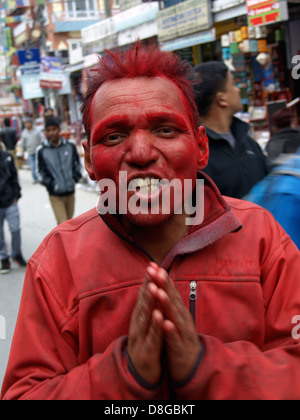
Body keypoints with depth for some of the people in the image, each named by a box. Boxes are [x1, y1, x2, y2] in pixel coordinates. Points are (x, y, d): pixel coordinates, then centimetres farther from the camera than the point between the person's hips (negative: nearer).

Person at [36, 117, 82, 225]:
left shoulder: (70, 147, -1)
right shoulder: (41, 151, -8)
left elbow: (77, 165, 12)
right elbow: (41, 173, 0)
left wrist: (75, 179, -1)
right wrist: (51, 184, -11)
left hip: (70, 193, 4)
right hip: (55, 196, -3)